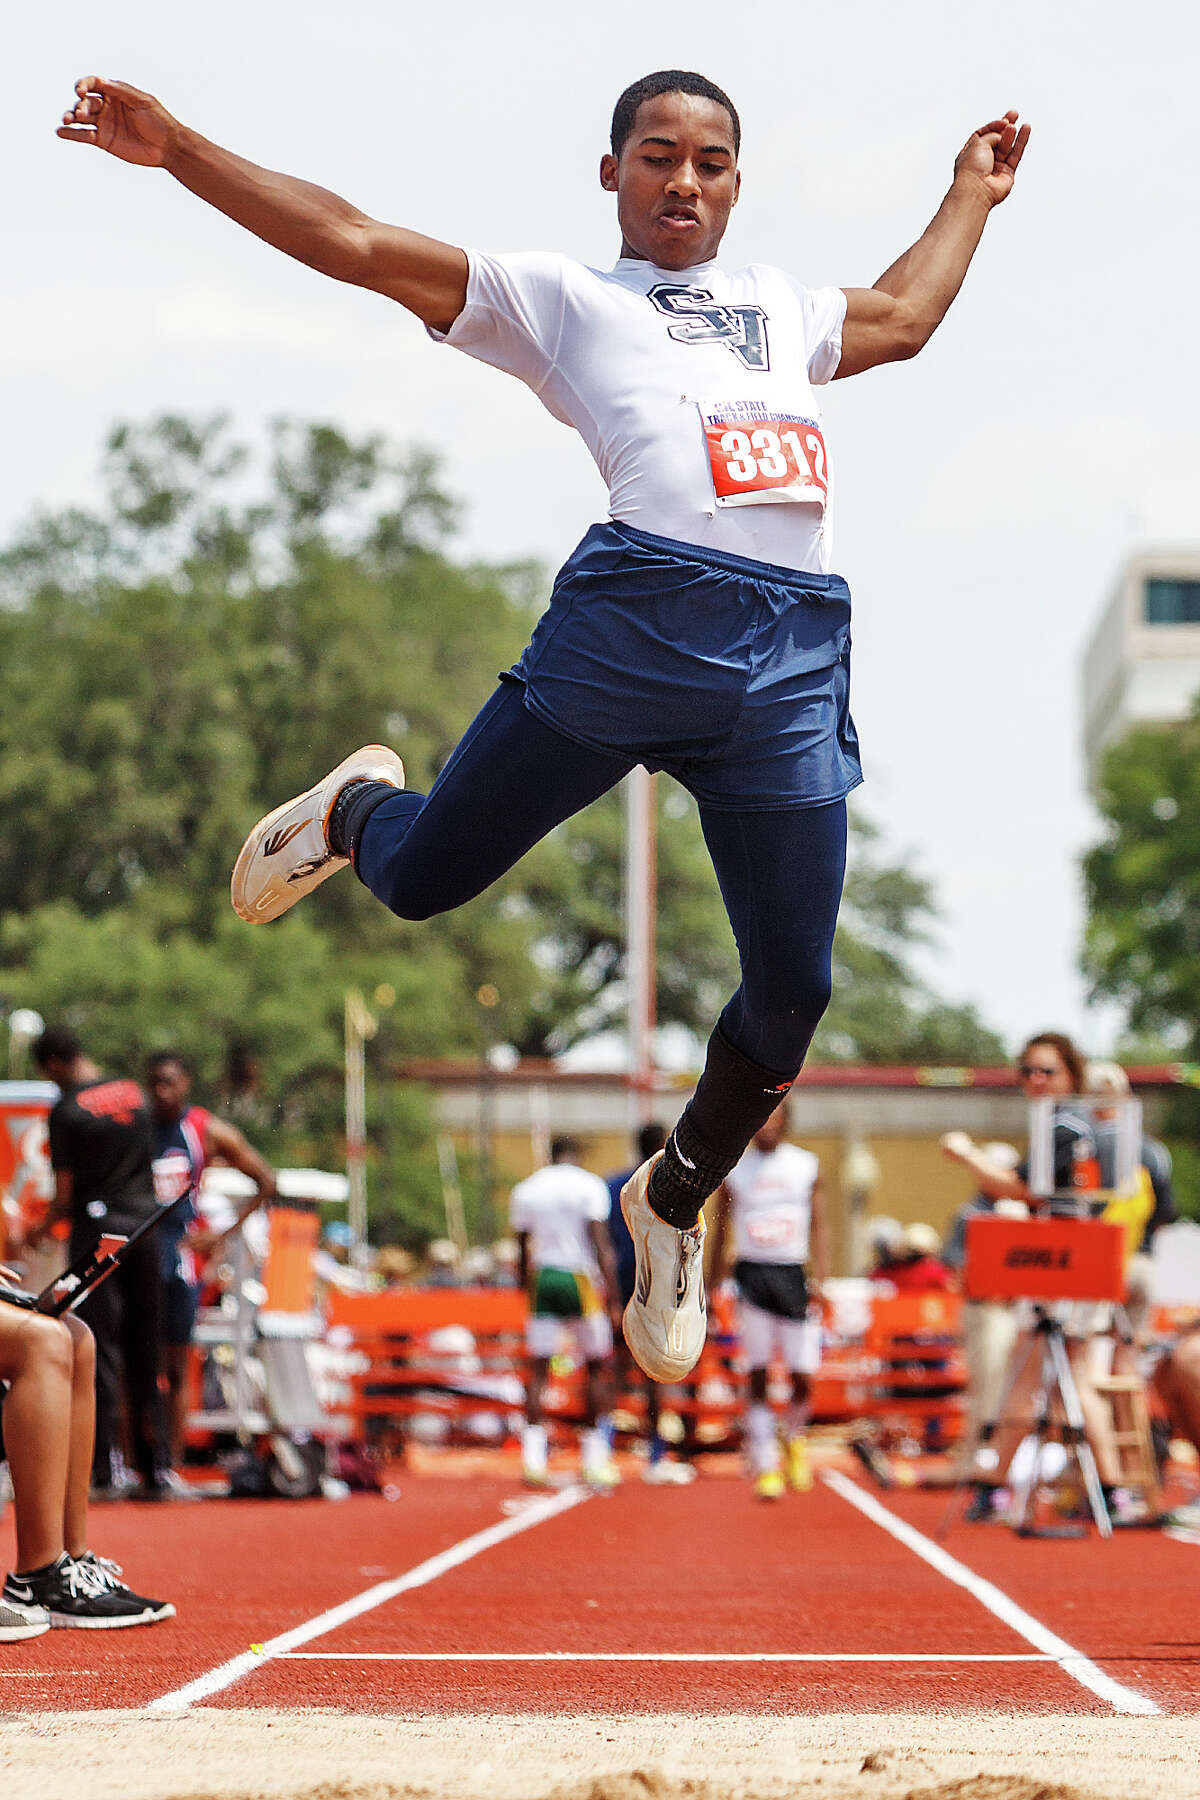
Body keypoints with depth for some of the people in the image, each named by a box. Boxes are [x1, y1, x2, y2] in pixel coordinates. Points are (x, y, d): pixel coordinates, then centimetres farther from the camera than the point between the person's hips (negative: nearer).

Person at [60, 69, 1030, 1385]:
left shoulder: (782, 307, 31)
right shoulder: (562, 298, 15)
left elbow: (905, 316, 51)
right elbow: (355, 246, 8)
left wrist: (972, 188, 56)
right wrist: (175, 148, 2)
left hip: (793, 660, 4)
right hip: (634, 620, -4)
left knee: (792, 990, -2)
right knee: (423, 881, -1)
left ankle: (674, 1201, 25)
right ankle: (357, 809, 38)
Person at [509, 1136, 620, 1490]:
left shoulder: (525, 1190, 10)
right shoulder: (589, 1185, -4)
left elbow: (522, 1250, 14)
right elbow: (601, 1244, -10)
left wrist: (527, 1287, 24)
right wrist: (613, 1294, -10)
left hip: (541, 1279, 3)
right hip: (580, 1279, -3)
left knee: (538, 1368, 5)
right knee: (597, 1367, 7)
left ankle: (533, 1459, -5)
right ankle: (595, 1460, 5)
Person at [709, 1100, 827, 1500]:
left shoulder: (807, 1166, 6)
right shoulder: (733, 1170, 5)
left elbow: (818, 1227, 6)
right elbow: (721, 1232, 10)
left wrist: (820, 1279, -6)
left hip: (793, 1276, 1)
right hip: (751, 1275, -1)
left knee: (803, 1380, -2)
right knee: (758, 1377, -4)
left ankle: (794, 1437, 28)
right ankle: (765, 1467, 0)